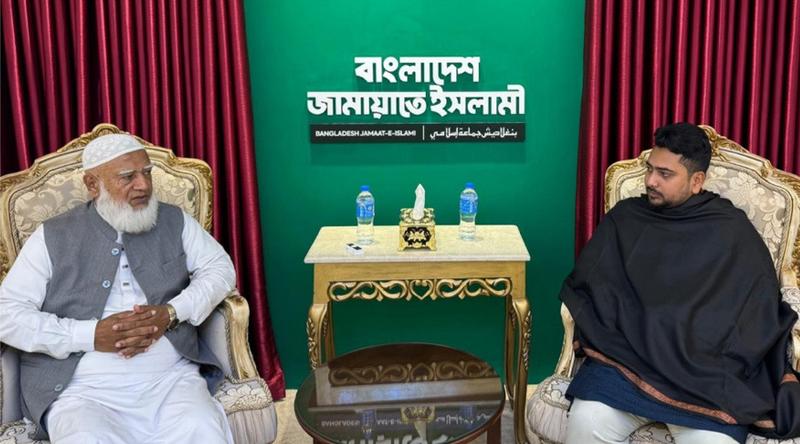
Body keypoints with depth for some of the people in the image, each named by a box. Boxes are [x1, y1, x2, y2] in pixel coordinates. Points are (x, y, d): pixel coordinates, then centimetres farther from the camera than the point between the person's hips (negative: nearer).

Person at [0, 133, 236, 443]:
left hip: (172, 378, 1)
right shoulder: (52, 237, 5)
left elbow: (220, 268, 11)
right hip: (84, 388, -1)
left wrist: (170, 313, -7)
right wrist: (91, 335, -13)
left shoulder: (174, 221, 12)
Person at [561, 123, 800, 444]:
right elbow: (585, 283, 12)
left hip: (706, 370, -1)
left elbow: (762, 308, 7)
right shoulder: (624, 217, 14)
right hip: (625, 356, 1)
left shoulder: (731, 230, 8)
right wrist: (593, 335, -7)